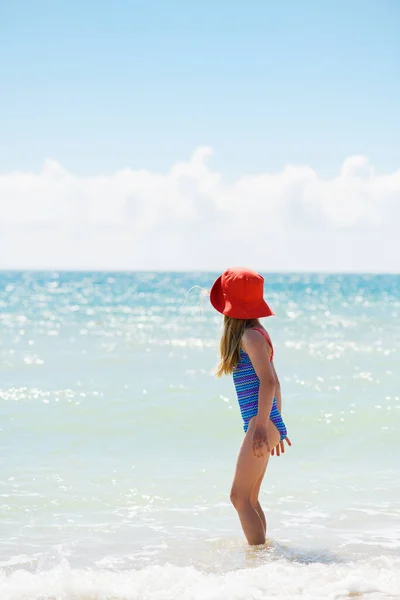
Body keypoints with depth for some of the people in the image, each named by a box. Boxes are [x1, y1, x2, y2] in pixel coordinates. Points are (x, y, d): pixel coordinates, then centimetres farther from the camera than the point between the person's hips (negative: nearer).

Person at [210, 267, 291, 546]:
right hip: (270, 425, 10)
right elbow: (273, 382, 20)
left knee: (240, 496, -7)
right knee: (250, 498, 13)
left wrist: (261, 427, -25)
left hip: (261, 425, -10)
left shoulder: (250, 336, -12)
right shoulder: (256, 334, 16)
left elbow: (268, 381, -21)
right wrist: (276, 427, 23)